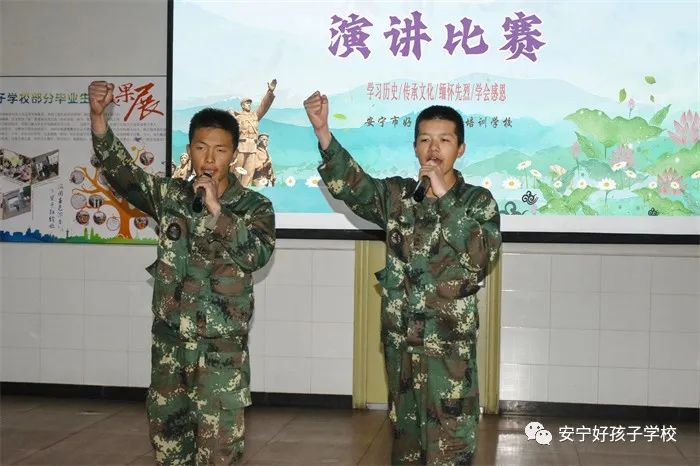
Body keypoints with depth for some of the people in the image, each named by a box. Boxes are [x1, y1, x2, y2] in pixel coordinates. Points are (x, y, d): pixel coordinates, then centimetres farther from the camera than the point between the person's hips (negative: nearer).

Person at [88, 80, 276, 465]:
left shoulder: (254, 207, -3)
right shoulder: (169, 195, 5)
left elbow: (257, 255, -17)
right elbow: (120, 171, -3)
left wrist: (217, 209, -25)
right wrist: (98, 116, -17)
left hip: (222, 347, -3)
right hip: (169, 343, 4)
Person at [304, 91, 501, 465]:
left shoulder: (478, 201, -1)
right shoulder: (396, 194, 5)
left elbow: (482, 255, -17)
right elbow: (351, 184, -12)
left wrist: (443, 197, -20)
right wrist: (322, 131, -27)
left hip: (450, 341, -3)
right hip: (400, 337, 3)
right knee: (405, 436, 14)